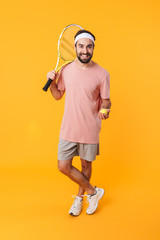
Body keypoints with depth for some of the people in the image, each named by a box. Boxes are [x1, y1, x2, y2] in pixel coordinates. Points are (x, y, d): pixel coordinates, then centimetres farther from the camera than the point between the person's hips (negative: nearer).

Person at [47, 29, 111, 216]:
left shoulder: (102, 74, -9)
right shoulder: (66, 70, 0)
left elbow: (106, 101, -1)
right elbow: (58, 95, 12)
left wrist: (104, 109, -23)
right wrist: (52, 81, -7)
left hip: (90, 131, -2)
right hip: (68, 129, 3)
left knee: (86, 165, 13)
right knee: (63, 166, 2)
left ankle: (79, 197, 39)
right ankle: (93, 192, 22)